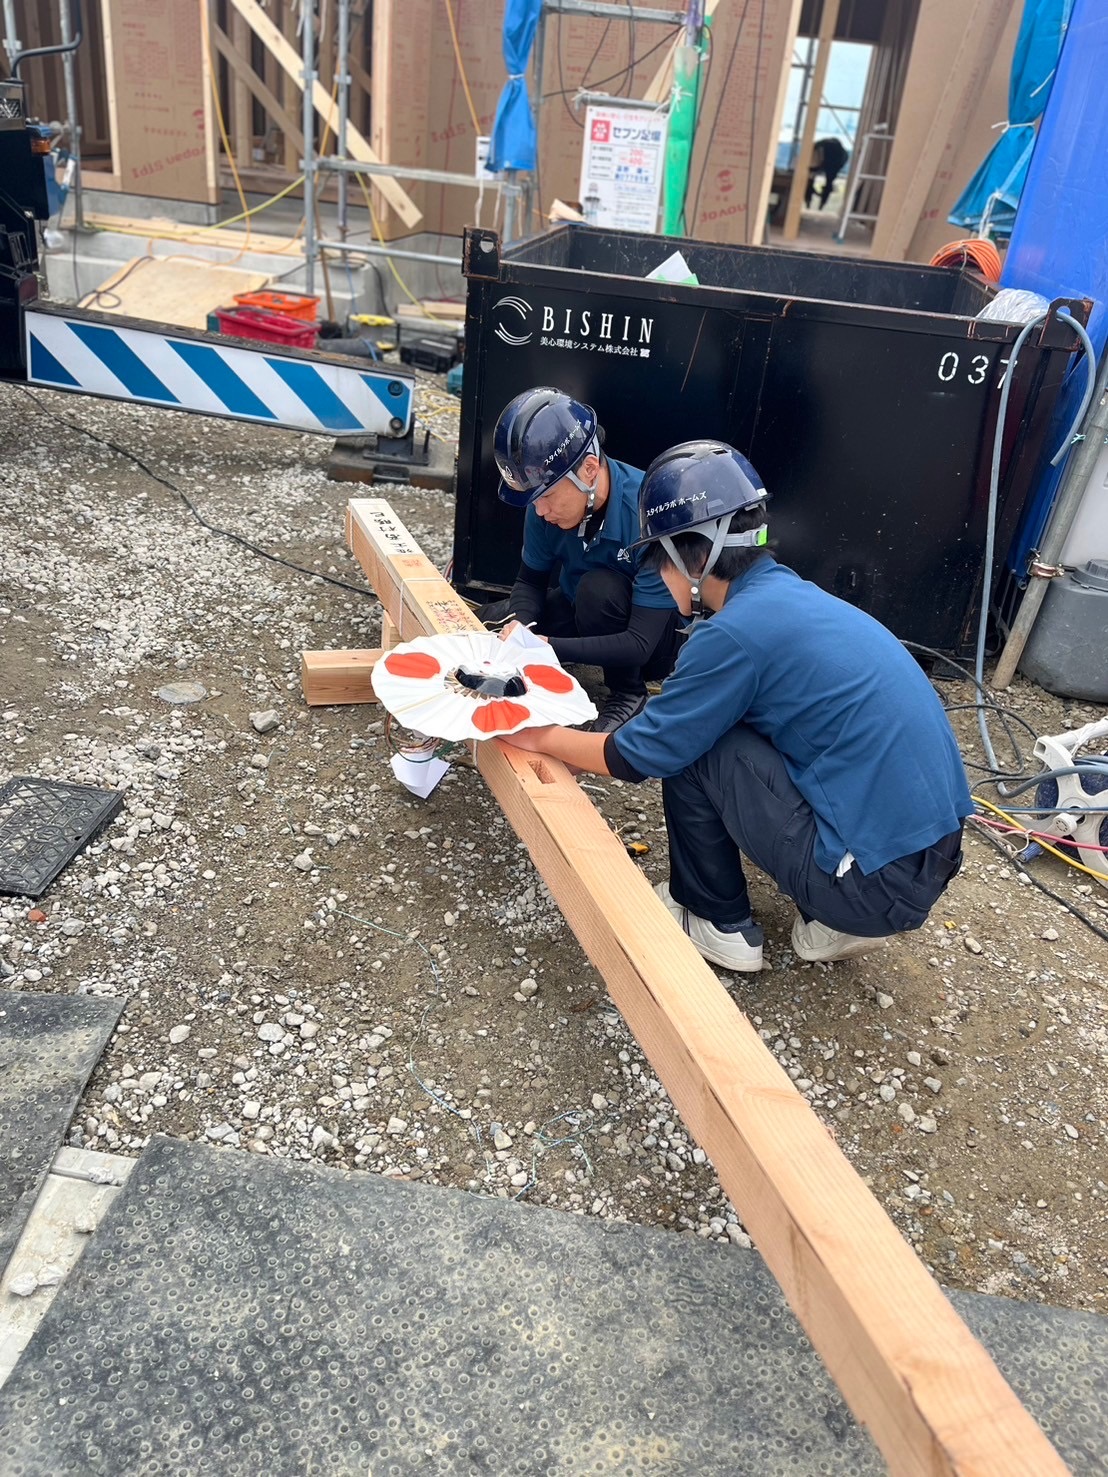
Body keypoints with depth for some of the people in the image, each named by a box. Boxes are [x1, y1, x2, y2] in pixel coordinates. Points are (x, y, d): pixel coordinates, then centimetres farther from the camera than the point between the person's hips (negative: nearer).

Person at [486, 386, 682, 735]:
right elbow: (530, 580, -4)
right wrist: (519, 624, -26)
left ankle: (628, 694, -10)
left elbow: (639, 645, -33)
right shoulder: (549, 499, -18)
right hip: (581, 612, 5)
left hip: (652, 640, -5)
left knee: (598, 587, -34)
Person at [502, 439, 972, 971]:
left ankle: (719, 925, 13)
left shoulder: (739, 630, -17)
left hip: (878, 883, -9)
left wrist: (543, 736, 10)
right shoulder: (796, 597, 10)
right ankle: (830, 921, 18)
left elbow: (636, 755, -6)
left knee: (688, 749, -5)